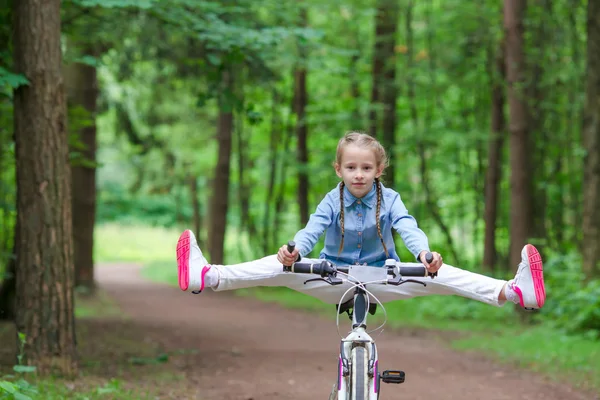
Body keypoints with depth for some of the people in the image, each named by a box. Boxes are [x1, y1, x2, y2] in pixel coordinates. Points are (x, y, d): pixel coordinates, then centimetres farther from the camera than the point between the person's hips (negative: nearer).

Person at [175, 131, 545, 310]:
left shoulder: (389, 199, -7)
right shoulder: (333, 200, -5)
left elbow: (408, 228, -24)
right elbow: (312, 230, -22)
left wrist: (424, 254, -48)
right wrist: (294, 251, -46)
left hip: (380, 278, -1)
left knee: (437, 274, -25)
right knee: (281, 267, -24)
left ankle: (514, 292, -40)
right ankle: (206, 276, -37)